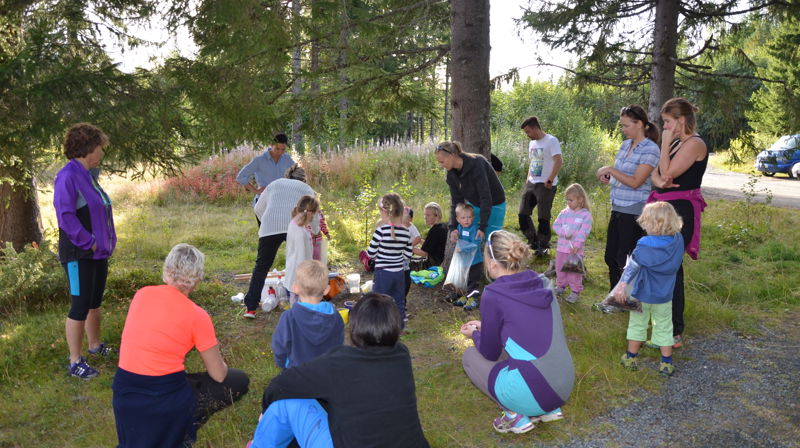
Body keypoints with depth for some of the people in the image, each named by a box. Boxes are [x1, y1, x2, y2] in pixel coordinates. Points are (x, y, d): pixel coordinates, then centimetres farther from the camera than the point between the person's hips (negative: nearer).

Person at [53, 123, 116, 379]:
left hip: (98, 253, 9)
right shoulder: (68, 176, -17)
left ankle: (95, 346, 35)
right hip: (79, 256, -9)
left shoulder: (88, 175, 10)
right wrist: (89, 242, -19)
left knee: (95, 303, 20)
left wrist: (105, 243, 11)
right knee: (80, 306, -3)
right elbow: (65, 216, -23)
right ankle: (75, 363, 7)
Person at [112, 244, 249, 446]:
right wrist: (213, 352, 19)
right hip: (166, 400, -7)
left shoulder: (141, 294, 0)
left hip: (124, 396, 7)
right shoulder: (196, 316, -13)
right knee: (240, 380, 10)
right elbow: (218, 375, -4)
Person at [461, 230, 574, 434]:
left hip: (533, 394, -6)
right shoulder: (540, 284, 5)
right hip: (565, 389, 7)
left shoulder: (493, 295, -13)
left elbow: (490, 352, 0)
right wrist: (485, 327, 27)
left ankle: (516, 415, 3)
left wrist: (474, 334, 21)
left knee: (470, 356, 16)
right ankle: (549, 409, 17)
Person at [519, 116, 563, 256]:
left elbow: (558, 162, -20)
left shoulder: (551, 141, -11)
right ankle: (533, 240, 21)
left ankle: (543, 246, 13)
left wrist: (550, 180, -22)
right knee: (523, 214, 5)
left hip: (545, 185, -8)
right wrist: (528, 178, 14)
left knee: (543, 217, -1)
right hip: (531, 183, 8)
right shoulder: (532, 143, 15)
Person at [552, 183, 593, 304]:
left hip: (576, 249, -5)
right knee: (560, 268, 16)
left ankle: (575, 291, 11)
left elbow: (584, 232, -15)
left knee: (575, 271, 0)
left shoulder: (586, 215, -8)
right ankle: (561, 286, 35)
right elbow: (556, 225, 2)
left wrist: (577, 245, -22)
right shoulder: (564, 212, 5)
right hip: (561, 247, 5)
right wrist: (564, 233, -16)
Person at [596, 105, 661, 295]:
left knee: (624, 258, -2)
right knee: (610, 256, 13)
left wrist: (611, 170, -15)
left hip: (634, 211, -8)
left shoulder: (650, 150, -13)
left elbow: (635, 182, -19)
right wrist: (608, 177, 3)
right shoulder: (625, 145, 11)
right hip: (618, 208, 8)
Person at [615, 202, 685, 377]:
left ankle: (631, 358, 24)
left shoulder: (645, 244, -22)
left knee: (637, 324, 14)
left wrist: (623, 284, -33)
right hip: (664, 296, 3)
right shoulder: (678, 240, -9)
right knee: (664, 328, 16)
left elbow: (633, 266, -29)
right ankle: (667, 364, 21)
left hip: (642, 294, -3)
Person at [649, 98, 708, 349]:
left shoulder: (694, 144, -13)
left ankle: (674, 334, -2)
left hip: (680, 210, -10)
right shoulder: (677, 143, 16)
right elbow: (657, 174, 10)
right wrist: (658, 181, -13)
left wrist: (665, 143, -12)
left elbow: (668, 172, -20)